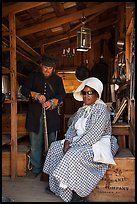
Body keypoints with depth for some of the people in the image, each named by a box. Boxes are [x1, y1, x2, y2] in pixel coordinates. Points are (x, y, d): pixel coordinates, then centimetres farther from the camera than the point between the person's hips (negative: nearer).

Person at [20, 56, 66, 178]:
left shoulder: (57, 79, 13)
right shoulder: (34, 76, 12)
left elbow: (62, 94, 2)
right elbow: (24, 89, 4)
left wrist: (52, 102, -18)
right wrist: (36, 95, -15)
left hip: (52, 115, 0)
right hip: (35, 115, 0)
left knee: (52, 143, 4)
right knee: (35, 144, 4)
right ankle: (35, 169, 18)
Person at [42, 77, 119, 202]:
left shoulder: (101, 109, -15)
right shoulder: (82, 110, 13)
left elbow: (93, 135, -23)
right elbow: (72, 128, 12)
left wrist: (73, 145, -22)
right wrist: (67, 141, -9)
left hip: (98, 144, -9)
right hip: (79, 142, 9)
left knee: (74, 154, -32)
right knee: (55, 146, -3)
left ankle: (78, 194, -14)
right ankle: (55, 185, 4)